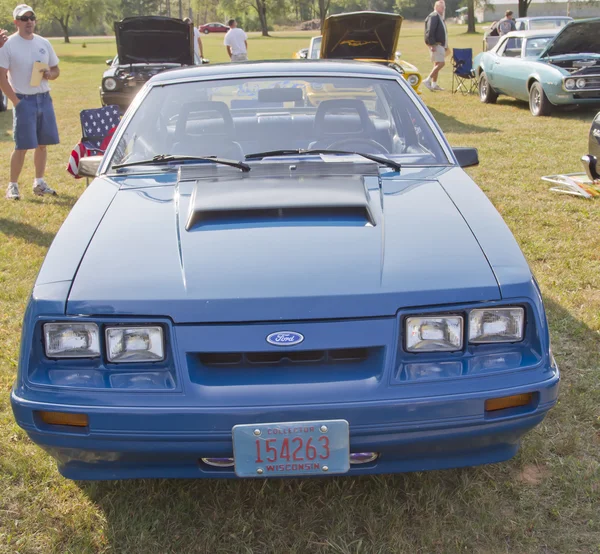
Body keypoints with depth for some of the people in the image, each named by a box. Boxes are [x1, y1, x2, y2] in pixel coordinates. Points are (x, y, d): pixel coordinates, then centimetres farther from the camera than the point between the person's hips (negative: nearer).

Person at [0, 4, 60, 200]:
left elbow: (56, 69, 18)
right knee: (22, 146, -6)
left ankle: (39, 183, 20)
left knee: (42, 144, 9)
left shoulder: (44, 43, 10)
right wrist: (16, 101, -13)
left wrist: (50, 74, -6)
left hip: (44, 98, 5)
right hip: (24, 100, -5)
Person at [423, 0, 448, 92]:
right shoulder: (433, 16, -12)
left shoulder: (440, 17, 19)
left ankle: (434, 84, 15)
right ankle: (427, 80, -13)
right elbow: (430, 32, -20)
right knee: (441, 63, -15)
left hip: (440, 44, 10)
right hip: (436, 44, -10)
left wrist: (445, 45, 23)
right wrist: (432, 44, -25)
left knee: (437, 64, 11)